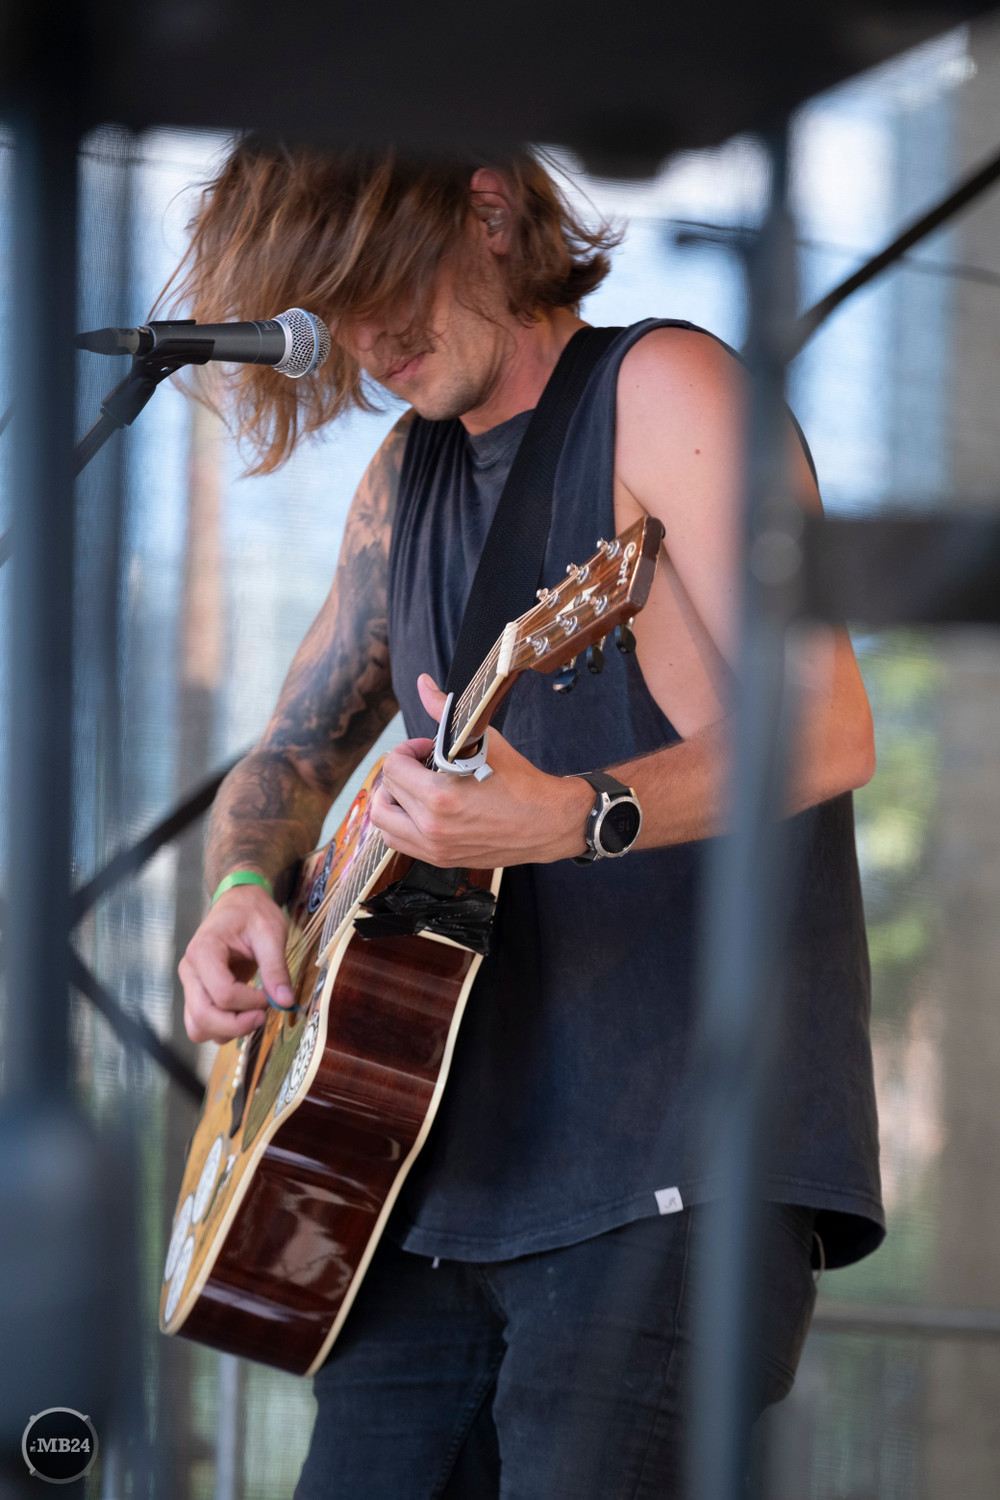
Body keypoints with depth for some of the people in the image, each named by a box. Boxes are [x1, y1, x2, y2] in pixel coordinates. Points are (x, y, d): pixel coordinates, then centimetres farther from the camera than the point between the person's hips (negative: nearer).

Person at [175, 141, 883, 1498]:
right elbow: (294, 756, 27)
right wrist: (244, 893, 4)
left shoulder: (662, 391, -6)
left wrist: (564, 819, -32)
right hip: (455, 1159, 8)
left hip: (681, 1156, -7)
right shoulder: (408, 479, 17)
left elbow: (827, 732, -17)